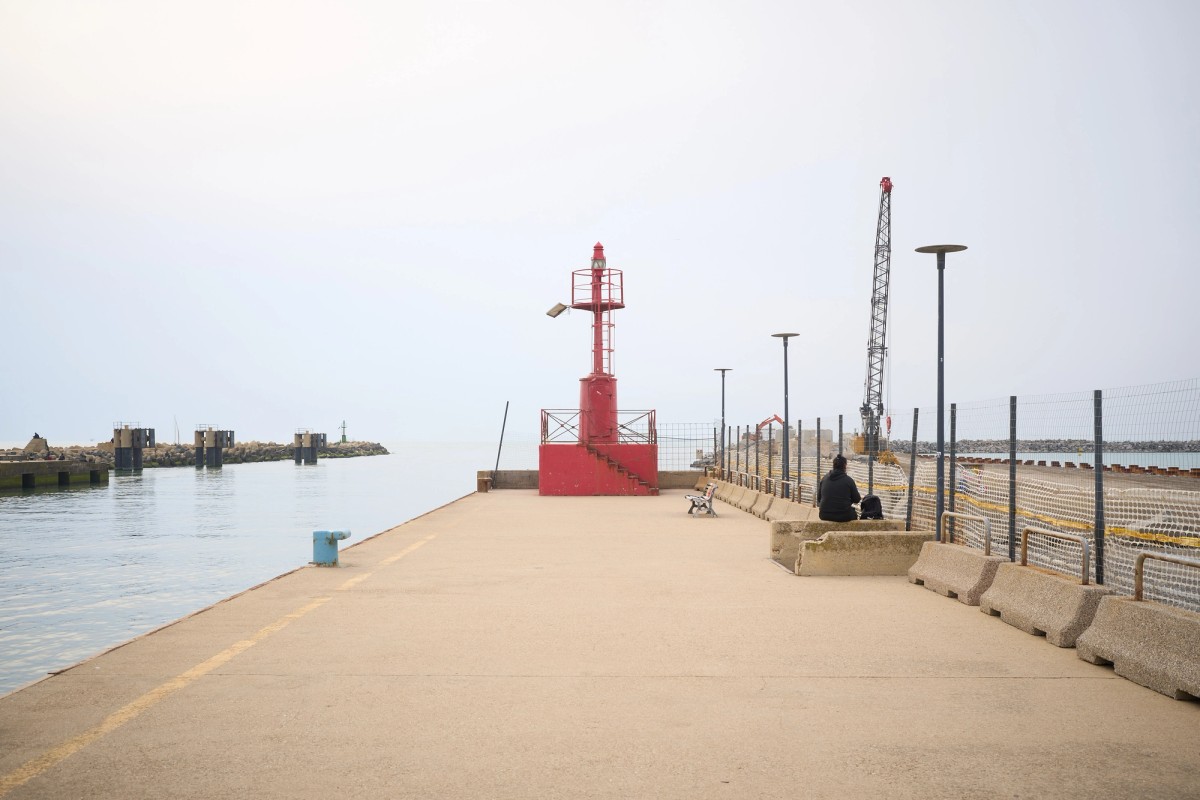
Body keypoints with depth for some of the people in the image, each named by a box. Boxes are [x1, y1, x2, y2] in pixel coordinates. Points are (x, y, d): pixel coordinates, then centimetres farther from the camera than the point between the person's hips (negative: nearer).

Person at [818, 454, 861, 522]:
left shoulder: (824, 479, 2)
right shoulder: (848, 480, -8)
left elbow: (819, 498, 9)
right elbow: (856, 500, -1)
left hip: (825, 516, 3)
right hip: (843, 516, -3)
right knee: (854, 513, 30)